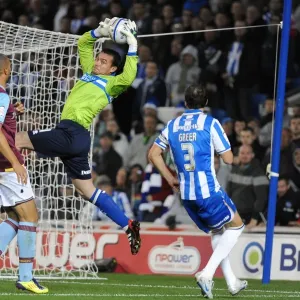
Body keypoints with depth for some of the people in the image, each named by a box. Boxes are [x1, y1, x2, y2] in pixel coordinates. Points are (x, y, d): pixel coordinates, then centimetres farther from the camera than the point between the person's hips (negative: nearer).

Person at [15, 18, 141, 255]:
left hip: (72, 134, -9)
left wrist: (132, 48, -18)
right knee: (88, 191, 10)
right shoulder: (90, 73, 23)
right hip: (74, 137, 9)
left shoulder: (112, 83, 1)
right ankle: (128, 226, 8)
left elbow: (128, 78, -21)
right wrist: (99, 33, 17)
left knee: (18, 140, -5)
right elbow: (83, 43, 31)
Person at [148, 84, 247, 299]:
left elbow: (154, 154, 12)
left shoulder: (172, 126, 8)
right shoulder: (210, 123, -7)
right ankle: (207, 274, -5)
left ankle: (232, 282, 24)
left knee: (218, 231, 23)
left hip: (186, 193, 6)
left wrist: (171, 179, 19)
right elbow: (228, 159, -6)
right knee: (236, 225, 11)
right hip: (208, 190, -6)